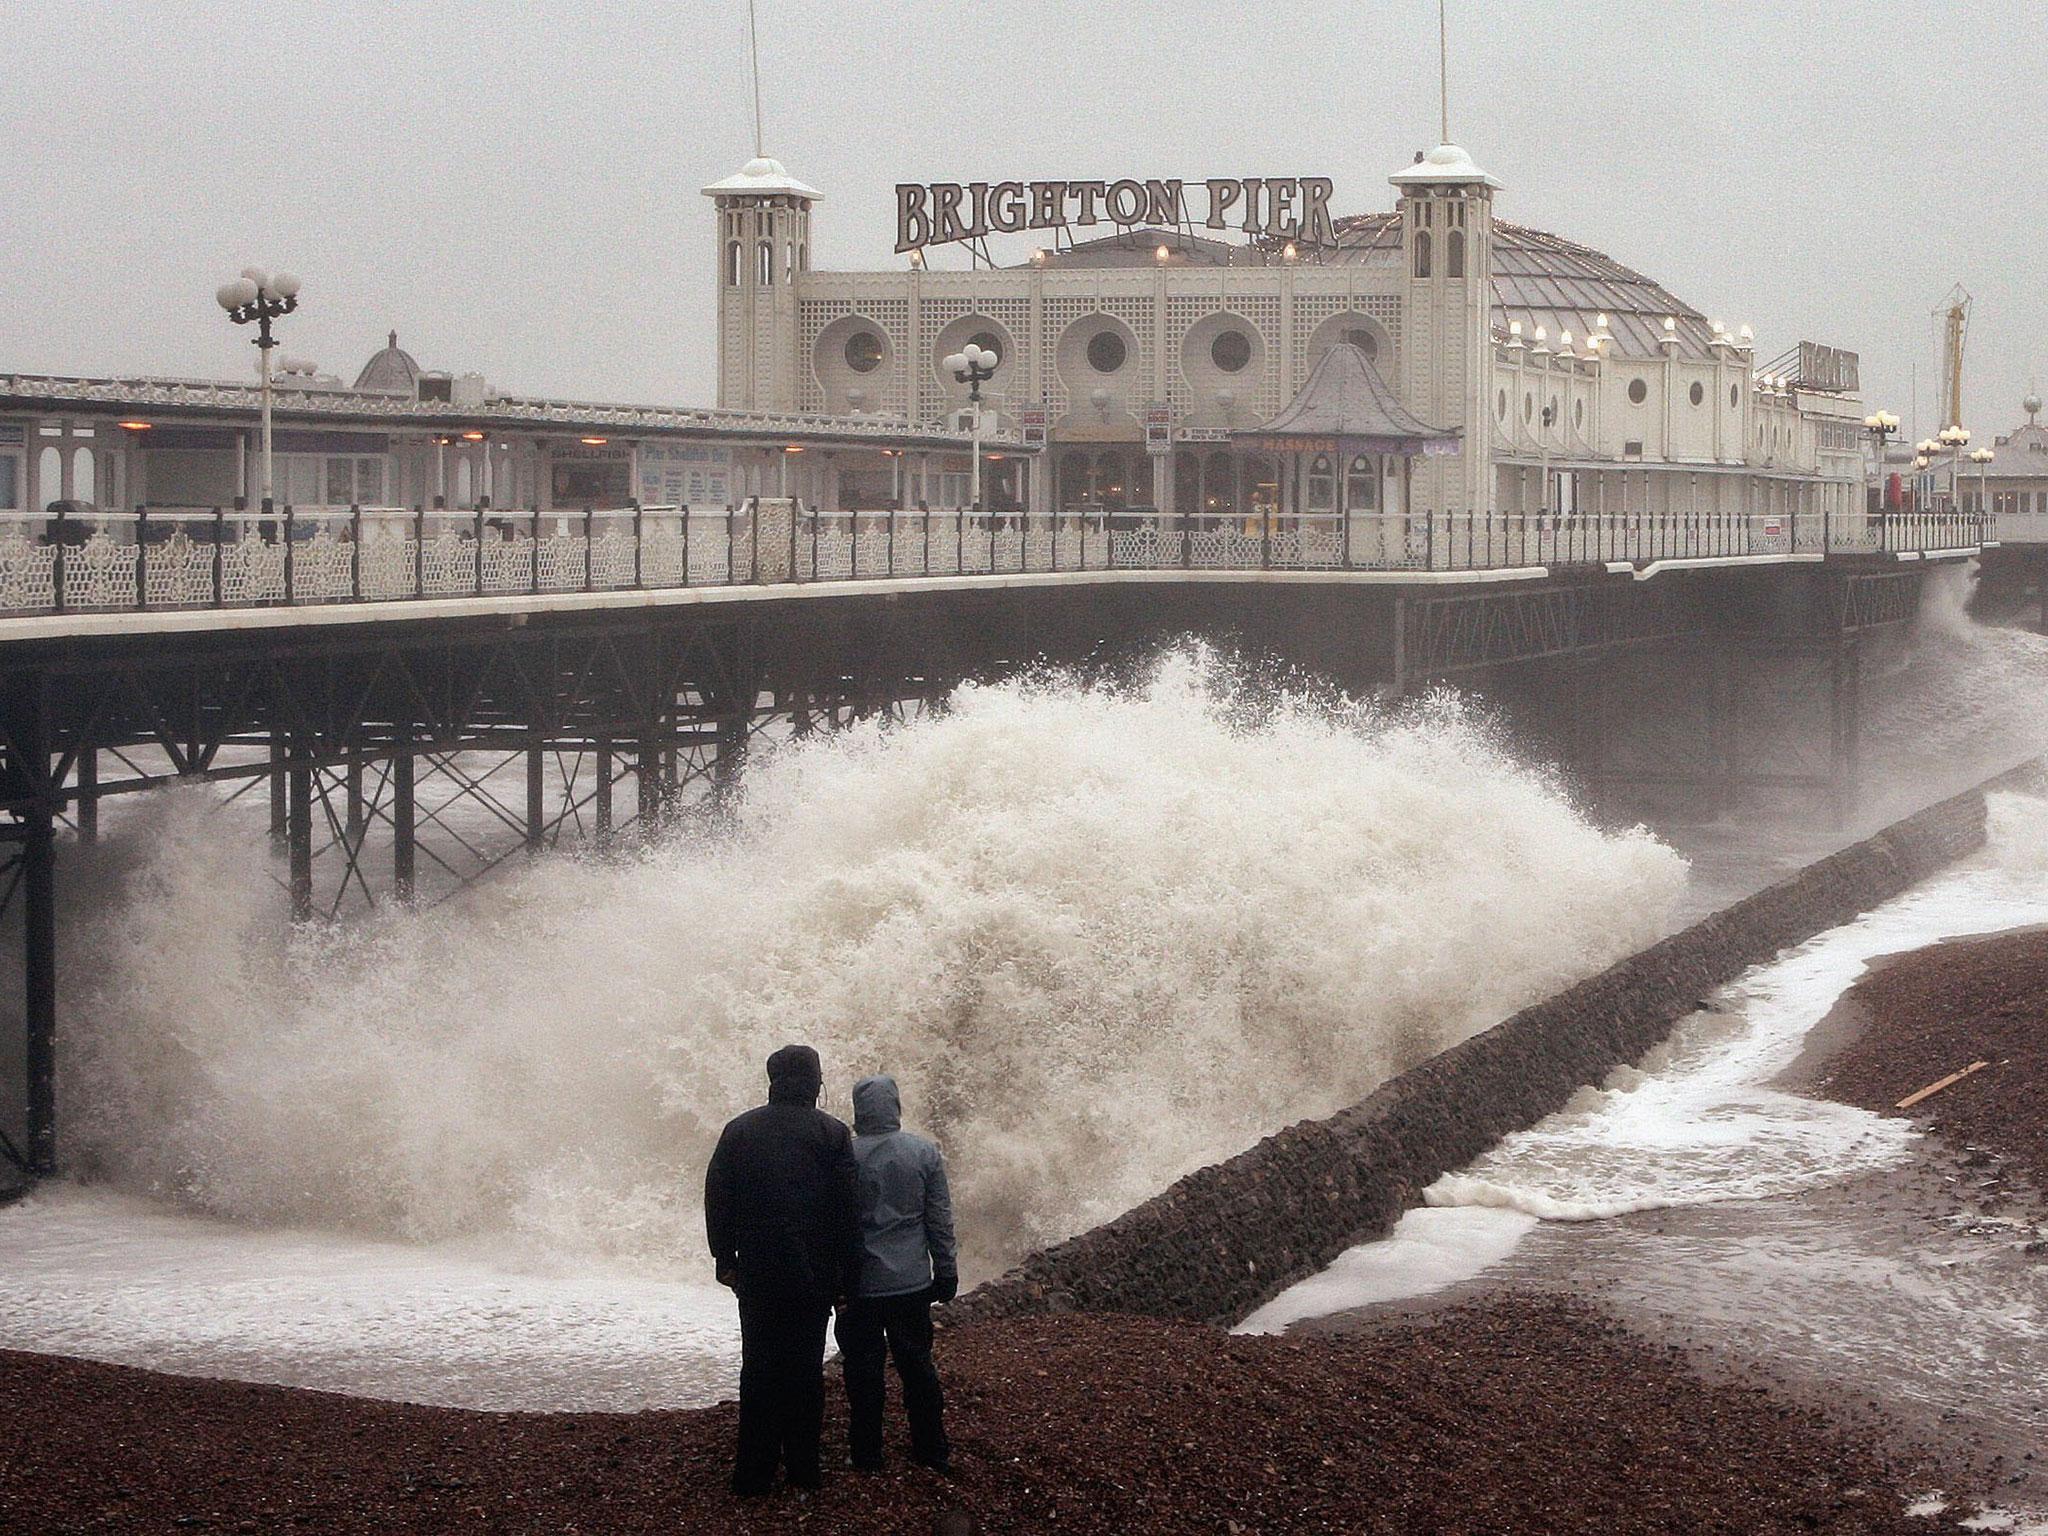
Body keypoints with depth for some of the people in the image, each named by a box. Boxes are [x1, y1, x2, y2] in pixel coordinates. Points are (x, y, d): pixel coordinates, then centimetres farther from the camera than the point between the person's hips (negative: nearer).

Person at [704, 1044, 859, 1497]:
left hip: (757, 1273, 1)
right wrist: (845, 1272, 2)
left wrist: (725, 1258, 13)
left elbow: (717, 1201, 4)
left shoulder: (739, 1131, 0)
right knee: (806, 1369, 8)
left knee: (759, 1368, 8)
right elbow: (847, 1210, -6)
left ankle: (754, 1473, 6)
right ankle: (803, 1468, 11)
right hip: (814, 1273, -1)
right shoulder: (831, 1133, -6)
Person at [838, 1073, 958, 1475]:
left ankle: (867, 1455, 10)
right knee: (918, 1366, 12)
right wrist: (946, 1272, 11)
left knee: (863, 1370, 5)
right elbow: (940, 1220, 1)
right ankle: (932, 1450, 17)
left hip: (859, 1286, -2)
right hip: (912, 1282, 2)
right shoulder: (924, 1154, -4)